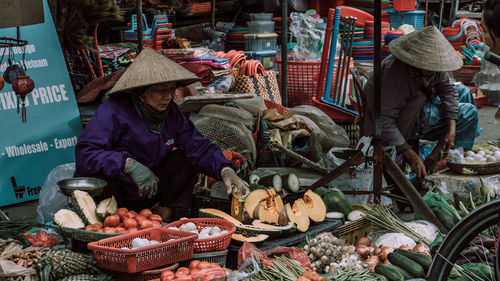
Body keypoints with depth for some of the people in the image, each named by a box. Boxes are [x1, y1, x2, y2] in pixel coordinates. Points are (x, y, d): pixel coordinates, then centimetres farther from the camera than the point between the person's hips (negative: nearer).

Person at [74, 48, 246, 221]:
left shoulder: (171, 112, -2)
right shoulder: (113, 112, -22)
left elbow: (198, 147, -5)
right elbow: (85, 153, -31)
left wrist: (225, 171, -23)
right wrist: (129, 165, -42)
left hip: (145, 194, 6)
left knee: (183, 159, -10)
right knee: (101, 178, -37)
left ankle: (167, 219, -3)